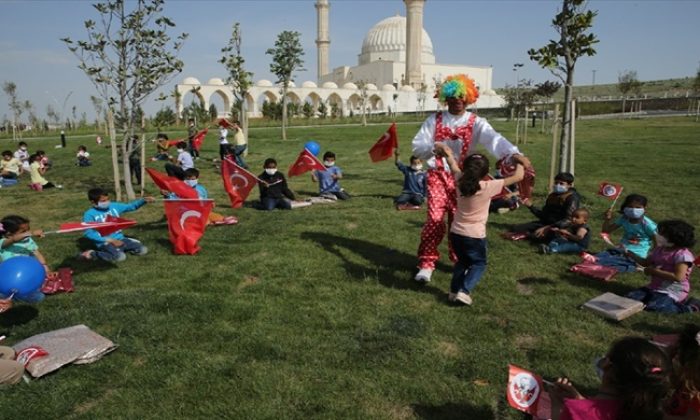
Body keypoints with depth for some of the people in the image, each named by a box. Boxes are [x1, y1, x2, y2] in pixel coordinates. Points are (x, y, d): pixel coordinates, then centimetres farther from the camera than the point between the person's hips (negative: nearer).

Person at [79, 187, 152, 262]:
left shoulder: (114, 206, 5)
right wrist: (110, 240, -18)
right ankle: (93, 254, -9)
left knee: (143, 250, -6)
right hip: (104, 242, -5)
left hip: (120, 238, 6)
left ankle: (119, 248, 14)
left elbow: (131, 206, 12)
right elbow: (88, 233, -13)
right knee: (120, 256, -33)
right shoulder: (89, 214, -10)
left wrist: (144, 200, -8)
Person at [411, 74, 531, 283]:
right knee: (434, 219, -7)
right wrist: (434, 147, -23)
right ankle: (426, 264, 3)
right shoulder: (434, 120, 4)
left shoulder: (476, 123, 0)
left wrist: (515, 153, -37)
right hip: (438, 175, 0)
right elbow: (417, 147, -2)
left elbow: (494, 139, -19)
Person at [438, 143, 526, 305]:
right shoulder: (488, 187, -18)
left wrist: (448, 154, 34)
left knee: (463, 261, 26)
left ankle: (454, 291, 26)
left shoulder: (460, 182, -6)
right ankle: (464, 291, 2)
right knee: (479, 264, 16)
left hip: (456, 232, 5)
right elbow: (518, 177, -11)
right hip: (474, 236, -5)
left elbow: (454, 167, 16)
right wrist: (520, 162, 8)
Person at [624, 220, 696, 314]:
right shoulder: (659, 250, 8)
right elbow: (646, 263, 20)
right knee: (630, 297, -10)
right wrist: (630, 254, 5)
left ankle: (685, 307, -4)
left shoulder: (682, 255, -18)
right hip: (654, 287, 8)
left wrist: (654, 271, -21)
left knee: (652, 307, -29)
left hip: (673, 292, -8)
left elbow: (678, 277, -26)